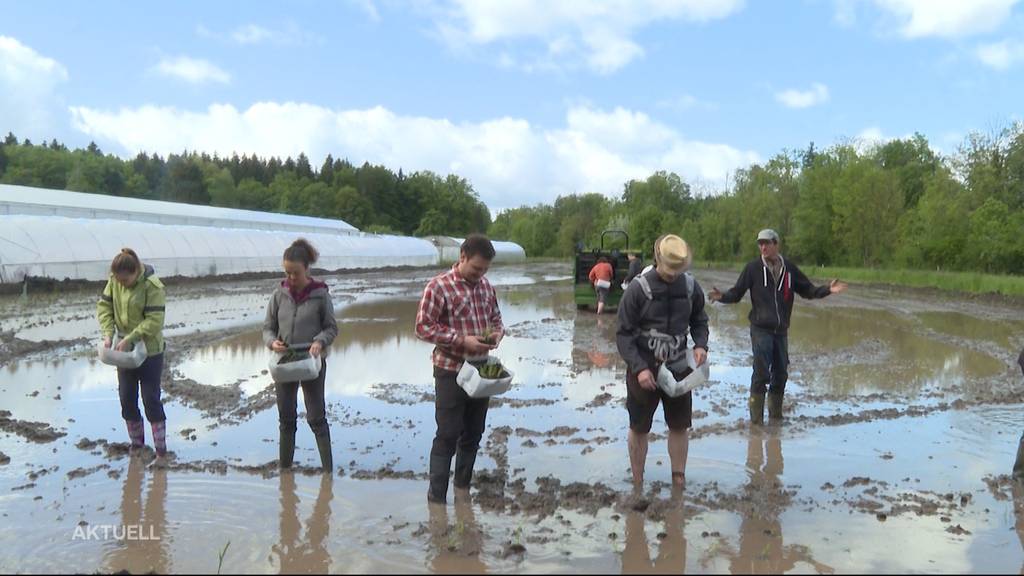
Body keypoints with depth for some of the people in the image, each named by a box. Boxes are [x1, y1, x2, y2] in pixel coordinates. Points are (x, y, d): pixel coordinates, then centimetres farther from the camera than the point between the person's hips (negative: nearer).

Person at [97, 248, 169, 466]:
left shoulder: (152, 286, -22)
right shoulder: (114, 281, -4)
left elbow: (154, 321, -24)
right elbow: (104, 306, 3)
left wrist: (129, 339, -27)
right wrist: (108, 334, -10)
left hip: (149, 352, -6)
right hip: (125, 350, 6)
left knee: (151, 400, -3)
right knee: (127, 399, 12)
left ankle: (161, 451, 7)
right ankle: (137, 442, 30)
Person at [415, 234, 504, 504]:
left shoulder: (486, 287, 6)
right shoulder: (438, 286, -13)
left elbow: (496, 318, 18)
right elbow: (423, 327, -16)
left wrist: (498, 332, -6)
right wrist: (462, 340, -22)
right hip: (450, 372, -6)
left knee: (473, 434, 15)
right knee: (447, 436, -2)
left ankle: (463, 487, 31)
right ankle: (437, 497, 10)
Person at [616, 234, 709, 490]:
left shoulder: (691, 286, -3)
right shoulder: (638, 289, -15)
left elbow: (699, 320, 12)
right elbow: (624, 334, -13)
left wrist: (701, 344, -8)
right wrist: (639, 368, -21)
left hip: (678, 367, 3)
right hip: (644, 369, -3)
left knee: (680, 426, 11)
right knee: (639, 428, 8)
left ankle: (678, 481, 27)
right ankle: (638, 486, 22)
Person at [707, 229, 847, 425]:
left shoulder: (789, 268, 6)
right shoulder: (753, 268, -4)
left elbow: (807, 290, 11)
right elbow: (737, 293, -5)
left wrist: (827, 290, -5)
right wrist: (722, 297, -24)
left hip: (781, 330, 4)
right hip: (760, 329, -4)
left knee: (781, 373, 10)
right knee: (761, 374, -8)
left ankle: (776, 414, 26)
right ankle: (756, 419, 4)